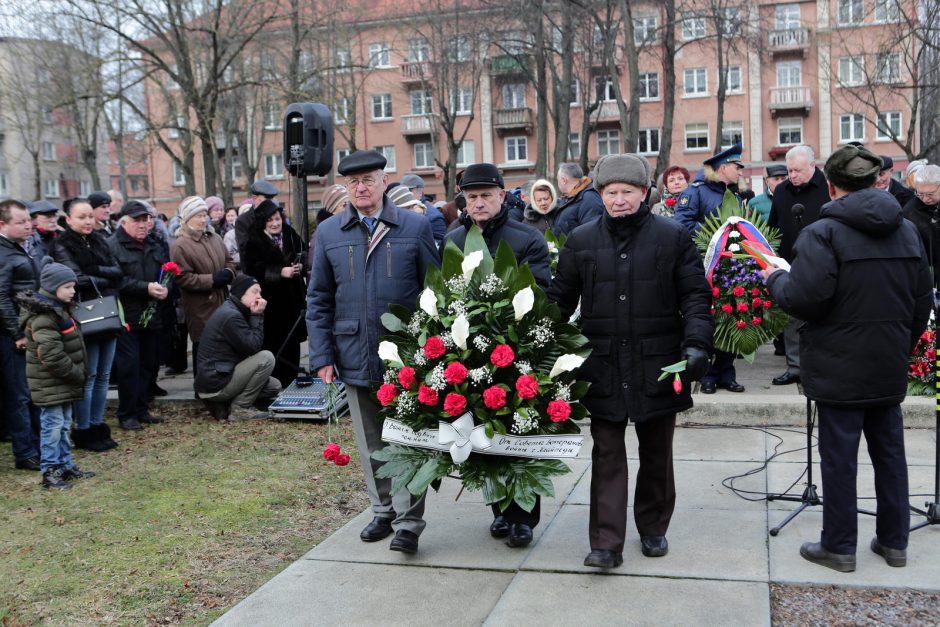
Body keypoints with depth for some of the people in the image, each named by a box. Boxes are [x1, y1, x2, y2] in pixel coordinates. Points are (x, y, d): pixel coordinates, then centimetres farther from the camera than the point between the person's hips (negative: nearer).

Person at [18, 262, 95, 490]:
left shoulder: (57, 309, 13)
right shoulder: (43, 317, -20)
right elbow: (51, 355, -26)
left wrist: (78, 373, 13)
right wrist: (76, 374, -18)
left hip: (63, 382, 10)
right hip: (50, 384, -10)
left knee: (64, 424, 16)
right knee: (53, 425, -4)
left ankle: (65, 466, 26)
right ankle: (50, 472, 3)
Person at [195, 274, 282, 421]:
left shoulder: (231, 311, 13)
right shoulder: (231, 316, -20)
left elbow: (252, 344, 14)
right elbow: (253, 347, -20)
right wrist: (257, 316, -14)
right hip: (214, 384, -11)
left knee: (274, 386, 13)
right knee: (266, 358, -18)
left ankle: (222, 405, 11)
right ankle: (240, 409, -10)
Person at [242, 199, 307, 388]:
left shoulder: (291, 236, 9)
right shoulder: (254, 242, -5)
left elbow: (304, 258, 17)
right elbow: (253, 269, -14)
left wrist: (300, 267, -5)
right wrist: (280, 272, -20)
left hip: (292, 300, 5)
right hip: (270, 301, -5)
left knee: (292, 340, 9)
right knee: (272, 343, -6)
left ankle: (290, 380, 21)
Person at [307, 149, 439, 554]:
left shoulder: (416, 227, -1)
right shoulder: (329, 233, 6)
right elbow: (318, 301, 8)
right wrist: (322, 356, 0)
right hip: (355, 359, 3)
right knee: (371, 443, 15)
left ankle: (407, 522, 9)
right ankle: (383, 511, 30)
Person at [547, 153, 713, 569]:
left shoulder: (673, 237, 0)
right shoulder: (581, 241, 4)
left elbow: (696, 296, 0)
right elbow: (561, 301, 9)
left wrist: (696, 343, -13)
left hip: (657, 365, 0)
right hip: (602, 366, 0)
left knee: (656, 455, 14)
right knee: (607, 456, 2)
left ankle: (653, 529, 32)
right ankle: (606, 544, 6)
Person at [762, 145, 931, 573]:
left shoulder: (823, 232, -15)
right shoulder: (906, 231, 7)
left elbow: (803, 300, -24)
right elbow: (922, 303, 12)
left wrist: (775, 278, -5)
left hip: (840, 369, -6)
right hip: (889, 366, 6)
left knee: (839, 457, 3)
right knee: (889, 451, 16)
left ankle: (839, 546, 14)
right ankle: (894, 541, 27)